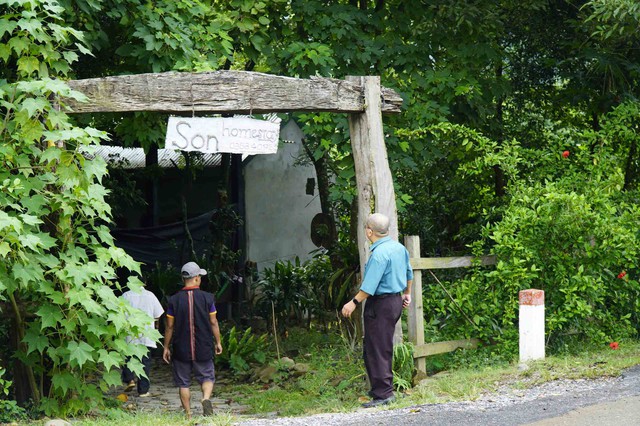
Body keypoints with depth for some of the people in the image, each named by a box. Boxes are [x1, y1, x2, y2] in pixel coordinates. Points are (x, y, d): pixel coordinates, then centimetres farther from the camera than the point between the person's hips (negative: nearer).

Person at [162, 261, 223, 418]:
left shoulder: (174, 300, -5)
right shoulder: (207, 298, -5)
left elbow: (170, 326, -2)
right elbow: (213, 323, 0)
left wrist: (166, 347, 8)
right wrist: (218, 342, 12)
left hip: (181, 350, 0)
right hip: (203, 349, 0)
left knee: (183, 383, 9)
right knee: (207, 377, 13)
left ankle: (188, 415, 6)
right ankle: (206, 398, -16)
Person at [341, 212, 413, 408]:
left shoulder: (379, 254, -21)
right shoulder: (399, 247, 7)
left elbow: (370, 286, -23)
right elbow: (409, 273, 22)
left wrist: (354, 302, -15)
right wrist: (407, 294, 36)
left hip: (380, 304, -10)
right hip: (396, 301, 10)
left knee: (376, 350, -5)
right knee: (384, 348, 19)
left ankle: (383, 393, -5)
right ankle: (383, 387, 25)